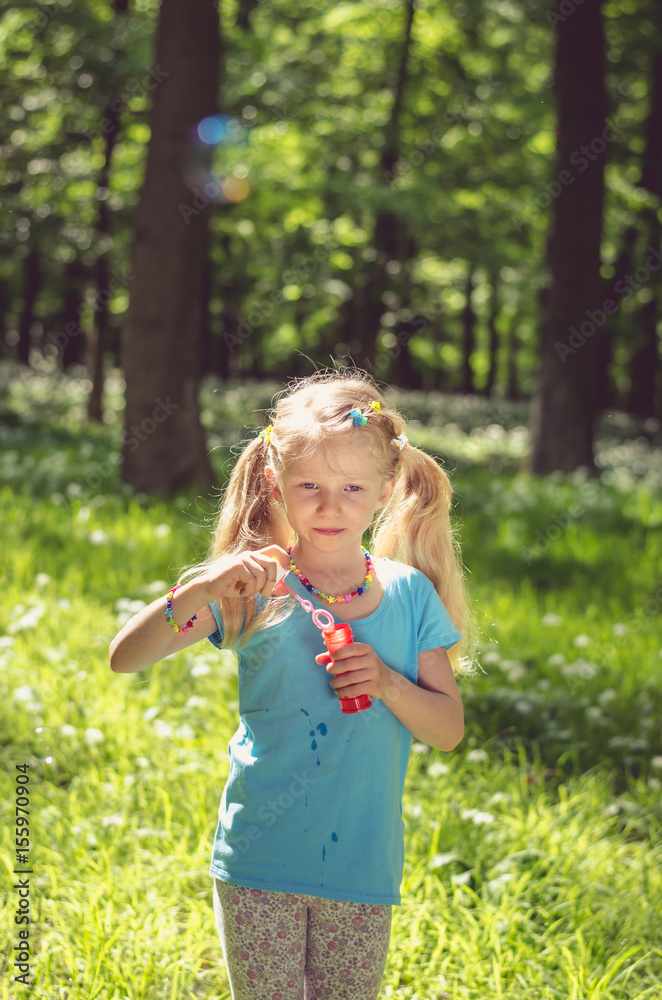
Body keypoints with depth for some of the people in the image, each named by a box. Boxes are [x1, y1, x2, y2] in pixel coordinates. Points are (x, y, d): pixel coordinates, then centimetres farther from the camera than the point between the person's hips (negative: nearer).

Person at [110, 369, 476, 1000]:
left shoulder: (409, 594, 1)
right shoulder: (254, 587, -5)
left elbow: (448, 730, 3)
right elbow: (124, 658, -11)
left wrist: (389, 683, -16)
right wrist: (200, 590, -27)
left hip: (363, 868, 2)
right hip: (259, 857, -2)